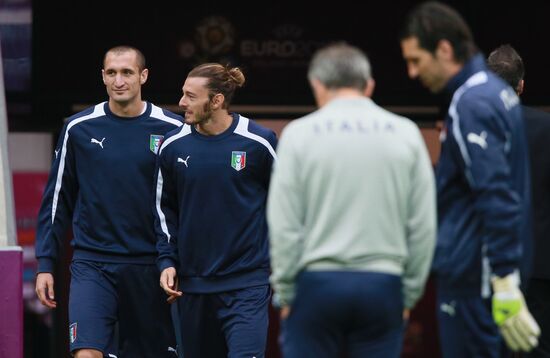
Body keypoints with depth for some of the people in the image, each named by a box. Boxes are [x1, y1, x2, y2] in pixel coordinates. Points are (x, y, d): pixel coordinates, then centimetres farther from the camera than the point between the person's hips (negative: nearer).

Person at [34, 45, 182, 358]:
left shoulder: (172, 130, -1)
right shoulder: (78, 129, 2)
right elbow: (57, 200, 8)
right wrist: (45, 263, 4)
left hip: (150, 268, 1)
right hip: (92, 264, -1)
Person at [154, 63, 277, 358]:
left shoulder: (258, 142, -6)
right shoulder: (173, 146, 1)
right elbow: (165, 207, 13)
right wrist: (167, 261, 3)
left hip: (247, 281, -4)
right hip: (192, 283, 4)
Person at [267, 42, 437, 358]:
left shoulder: (300, 134, -2)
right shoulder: (405, 134, 4)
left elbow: (284, 225, -5)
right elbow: (424, 225, 3)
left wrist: (285, 291, 4)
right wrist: (410, 294, 11)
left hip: (317, 283, -2)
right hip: (383, 284, 2)